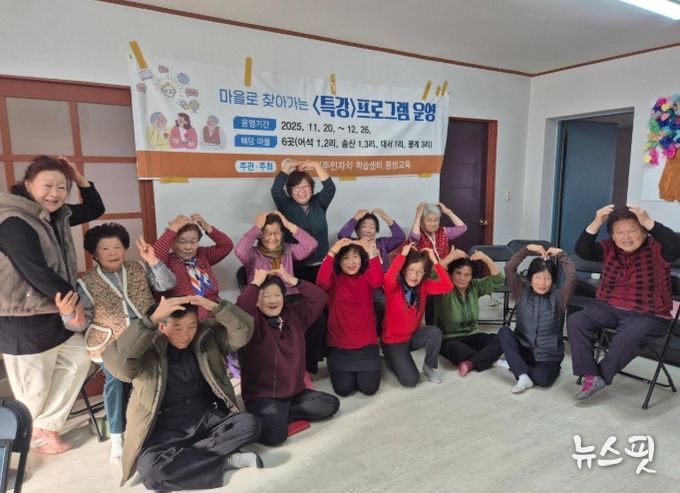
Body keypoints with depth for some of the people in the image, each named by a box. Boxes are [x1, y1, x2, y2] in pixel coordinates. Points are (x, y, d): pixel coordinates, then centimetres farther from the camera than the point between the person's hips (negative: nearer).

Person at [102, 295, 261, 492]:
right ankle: (228, 460, -17)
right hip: (166, 429, -2)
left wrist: (216, 307, -28)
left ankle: (179, 457, -14)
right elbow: (115, 362, -31)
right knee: (150, 467, -33)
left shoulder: (207, 336, -2)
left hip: (208, 419, 2)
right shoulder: (146, 349, -10)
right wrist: (152, 319, -37)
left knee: (250, 424, -23)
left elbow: (243, 332, -13)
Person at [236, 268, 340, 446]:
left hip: (295, 391, 7)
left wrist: (292, 280, -8)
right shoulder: (253, 322, -12)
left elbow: (320, 298, -1)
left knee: (331, 404, -6)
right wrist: (256, 282, -25)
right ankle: (261, 419, 4)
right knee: (275, 433, -30)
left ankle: (280, 415, -1)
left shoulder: (294, 314, 5)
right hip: (262, 396, -6)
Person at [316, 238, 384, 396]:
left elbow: (377, 281, -24)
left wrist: (372, 253, -33)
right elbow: (321, 282, -28)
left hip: (366, 343, 1)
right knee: (343, 388, -10)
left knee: (369, 388, -9)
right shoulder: (334, 278, -4)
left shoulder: (366, 277, 0)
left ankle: (363, 369, 26)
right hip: (339, 345, -1)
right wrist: (332, 253, -32)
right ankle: (343, 369, 24)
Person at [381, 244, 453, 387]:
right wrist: (403, 255, -38)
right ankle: (392, 360, 14)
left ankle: (429, 366, -1)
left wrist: (434, 261, -24)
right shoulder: (394, 287, -20)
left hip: (413, 335, 4)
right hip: (393, 341, -4)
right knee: (410, 380, -18)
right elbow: (388, 279, -45)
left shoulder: (424, 286, -8)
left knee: (435, 332, -28)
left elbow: (447, 286, -22)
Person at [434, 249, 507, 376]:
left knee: (499, 340, -21)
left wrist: (486, 259, -22)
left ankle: (470, 363, -27)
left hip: (472, 336, 5)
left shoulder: (475, 286, 2)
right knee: (458, 349, -38)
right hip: (448, 339, -5)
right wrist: (451, 257, -37)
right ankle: (490, 360, -15)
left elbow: (498, 280, -8)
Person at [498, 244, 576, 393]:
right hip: (523, 350, 2)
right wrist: (527, 249, -11)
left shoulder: (558, 297, -4)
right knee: (504, 331, -27)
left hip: (548, 356, -2)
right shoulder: (522, 293, 0)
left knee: (542, 379, -33)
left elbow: (572, 277, -22)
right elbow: (509, 269, -12)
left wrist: (560, 254, -11)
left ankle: (515, 365, -4)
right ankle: (523, 376, -27)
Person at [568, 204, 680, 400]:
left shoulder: (656, 249, -8)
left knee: (627, 338, -33)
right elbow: (582, 251, -14)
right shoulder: (609, 248, 2)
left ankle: (601, 376, -7)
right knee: (575, 322, -17)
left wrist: (649, 222, -39)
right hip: (608, 307, 4)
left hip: (647, 315, -4)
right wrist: (595, 224, -28)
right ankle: (591, 376, -16)